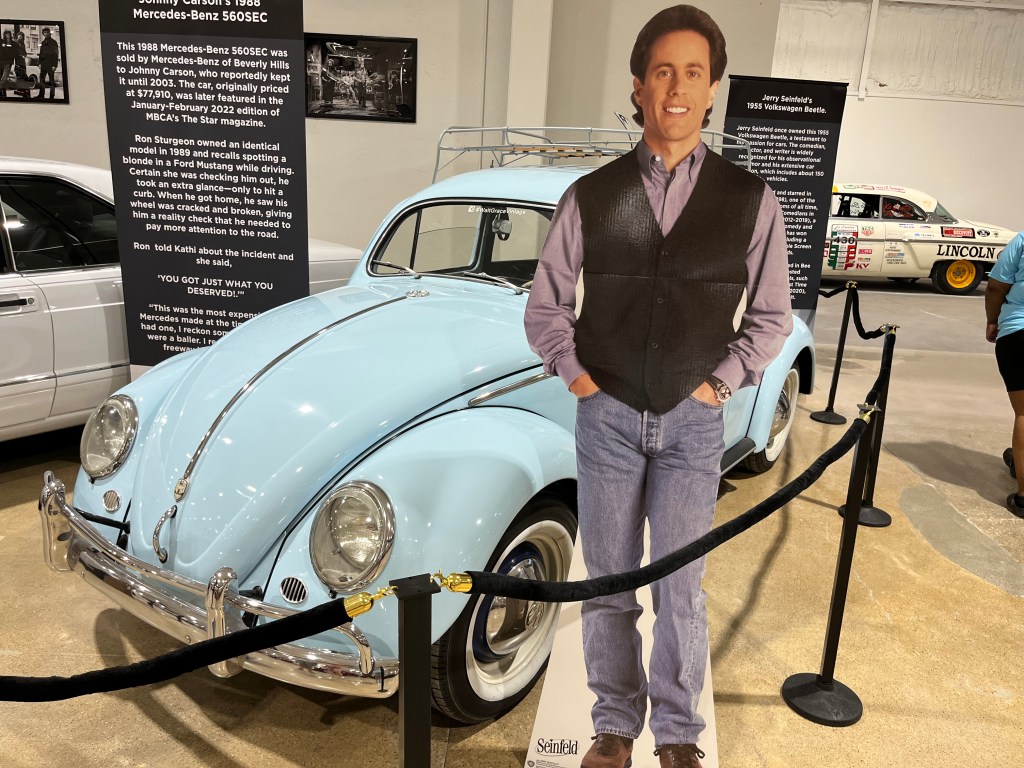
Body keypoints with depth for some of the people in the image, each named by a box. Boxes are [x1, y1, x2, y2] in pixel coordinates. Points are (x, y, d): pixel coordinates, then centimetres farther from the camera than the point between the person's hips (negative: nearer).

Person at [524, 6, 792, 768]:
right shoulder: (590, 195, -3)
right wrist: (575, 374, -5)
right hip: (607, 416, 1)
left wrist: (719, 384, -3)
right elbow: (547, 304, 6)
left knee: (681, 588, 7)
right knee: (608, 582, 10)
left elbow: (770, 316, 6)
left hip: (693, 421, 0)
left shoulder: (751, 200, -3)